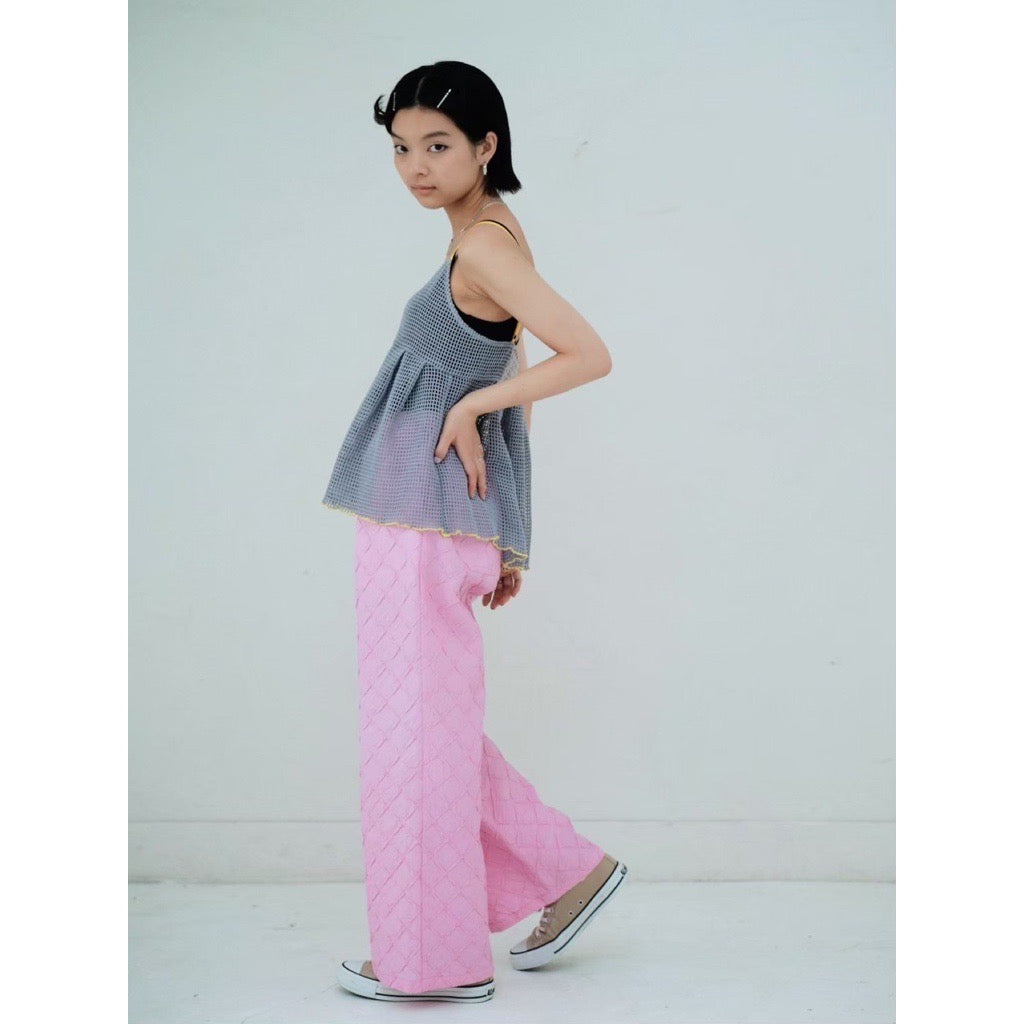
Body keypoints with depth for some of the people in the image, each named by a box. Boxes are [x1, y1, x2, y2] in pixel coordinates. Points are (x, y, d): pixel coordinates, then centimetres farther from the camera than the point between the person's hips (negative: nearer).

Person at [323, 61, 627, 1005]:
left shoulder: (485, 244, -13)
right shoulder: (493, 241, 16)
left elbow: (591, 355, -23)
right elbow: (518, 392, 19)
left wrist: (471, 405, -15)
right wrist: (504, 536, 20)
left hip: (427, 516, -10)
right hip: (423, 514, 10)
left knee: (416, 727, -1)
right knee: (436, 723, 17)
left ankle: (432, 960, 11)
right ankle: (567, 870, 25)